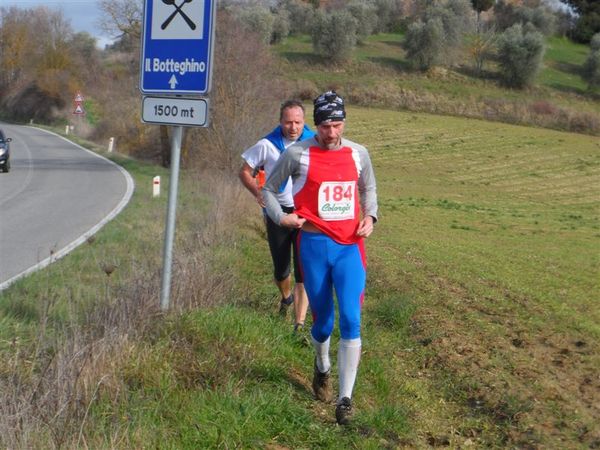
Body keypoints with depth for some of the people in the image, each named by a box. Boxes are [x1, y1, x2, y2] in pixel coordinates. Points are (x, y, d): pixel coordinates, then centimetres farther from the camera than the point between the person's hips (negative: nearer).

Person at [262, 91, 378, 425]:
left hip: (350, 246, 1)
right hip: (314, 245, -1)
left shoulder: (359, 154, 5)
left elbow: (369, 189, 22)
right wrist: (280, 216, -8)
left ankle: (346, 399, -4)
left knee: (351, 321, -11)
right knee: (323, 320, 10)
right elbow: (269, 188, 9)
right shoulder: (297, 154, -3)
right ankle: (322, 368, 43)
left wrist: (370, 216, 4)